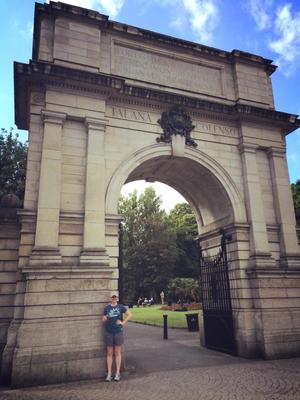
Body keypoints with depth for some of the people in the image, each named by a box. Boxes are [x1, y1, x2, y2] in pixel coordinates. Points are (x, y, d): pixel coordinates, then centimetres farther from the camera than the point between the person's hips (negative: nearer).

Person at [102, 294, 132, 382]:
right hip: (109, 332, 1)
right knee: (109, 353, 6)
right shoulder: (107, 308, 4)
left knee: (117, 353, 5)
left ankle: (117, 373, 13)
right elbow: (103, 320, 5)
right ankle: (109, 374, 12)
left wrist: (123, 322, -3)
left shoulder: (121, 307, 0)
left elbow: (130, 314, 3)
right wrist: (105, 319, -16)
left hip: (118, 332, -1)